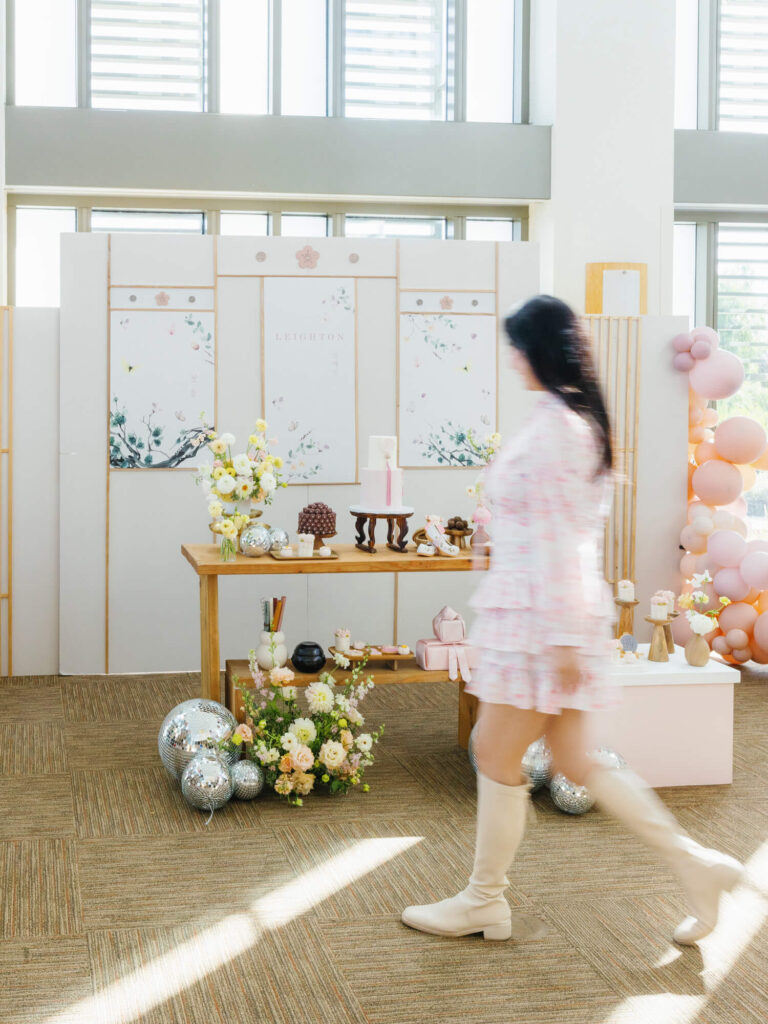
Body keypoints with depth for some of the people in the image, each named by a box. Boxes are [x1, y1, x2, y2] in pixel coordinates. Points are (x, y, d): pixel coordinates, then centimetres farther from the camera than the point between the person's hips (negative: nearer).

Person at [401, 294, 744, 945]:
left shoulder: (553, 426, -16)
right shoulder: (578, 419, 14)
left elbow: (558, 539, -20)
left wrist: (563, 638, -20)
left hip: (542, 615, -10)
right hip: (553, 614, 10)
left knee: (497, 757, 3)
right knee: (577, 763, 14)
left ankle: (484, 902, 17)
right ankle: (695, 864, 18)